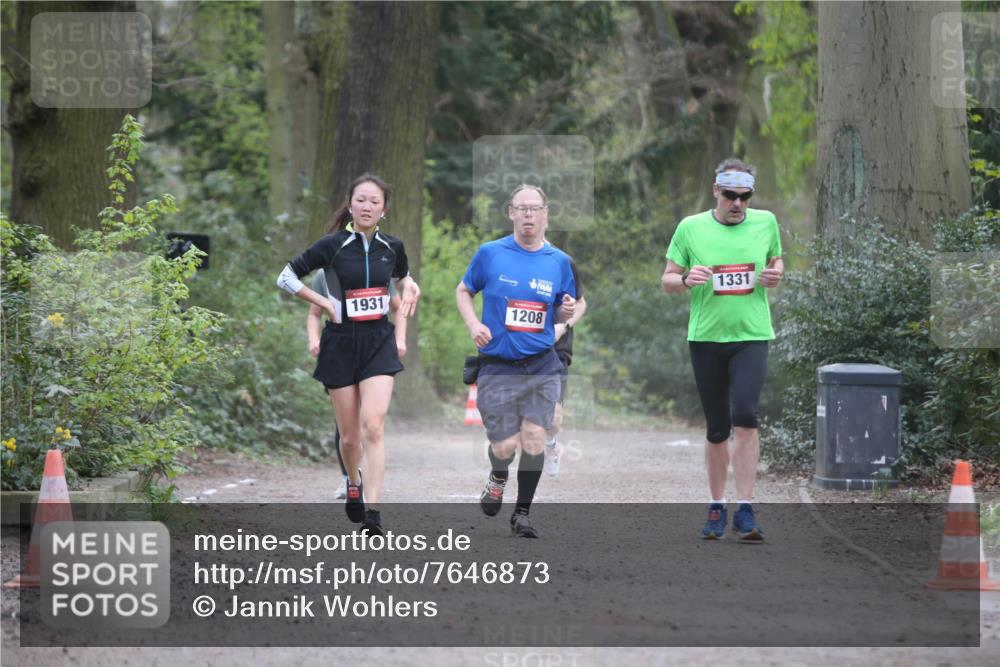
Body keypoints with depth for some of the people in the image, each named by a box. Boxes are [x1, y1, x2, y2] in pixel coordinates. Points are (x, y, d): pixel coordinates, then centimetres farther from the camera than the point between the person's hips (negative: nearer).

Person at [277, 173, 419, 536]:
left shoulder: (392, 247, 3)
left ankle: (372, 512, -19)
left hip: (379, 342, 1)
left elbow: (403, 276, 27)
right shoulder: (332, 245, -7)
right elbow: (286, 277, -2)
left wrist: (410, 289, 5)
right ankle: (353, 483, 39)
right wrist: (326, 303, -7)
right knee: (349, 435, 7)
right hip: (340, 343, -1)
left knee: (373, 426, -16)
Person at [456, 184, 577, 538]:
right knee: (505, 446, -5)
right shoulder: (490, 253, -2)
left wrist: (567, 311, -9)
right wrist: (474, 325, -6)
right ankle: (498, 478, 31)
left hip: (541, 366, 2)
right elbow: (463, 291, 11)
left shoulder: (558, 261, 4)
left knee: (534, 438, -8)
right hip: (497, 366, -1)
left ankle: (522, 513, 8)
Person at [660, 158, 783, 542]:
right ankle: (716, 507, 22)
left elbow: (776, 261, 20)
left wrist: (775, 274, -3)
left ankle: (745, 510, -14)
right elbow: (667, 280, 6)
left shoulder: (765, 222, 4)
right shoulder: (691, 228, 0)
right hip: (706, 337, 1)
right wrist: (687, 280, -16)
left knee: (745, 417, -18)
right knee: (717, 429, 7)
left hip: (751, 336, -1)